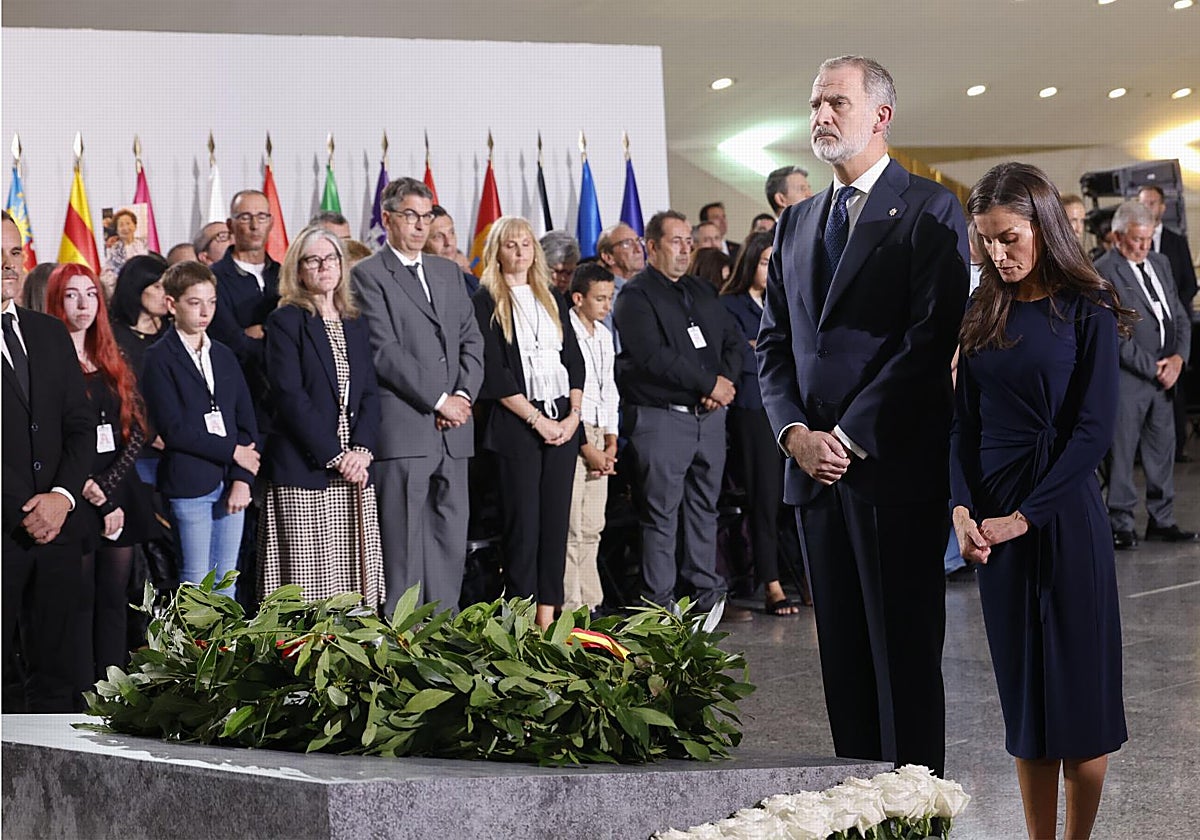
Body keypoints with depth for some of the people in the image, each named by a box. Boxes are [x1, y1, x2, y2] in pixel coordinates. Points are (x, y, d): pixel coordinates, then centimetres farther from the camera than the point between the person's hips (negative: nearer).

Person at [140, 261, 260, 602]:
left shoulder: (224, 356, 15)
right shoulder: (159, 358, -4)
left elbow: (246, 421, 8)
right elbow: (173, 429, -13)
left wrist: (243, 478, -5)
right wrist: (232, 451, -10)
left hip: (231, 484, 5)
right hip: (189, 483, -5)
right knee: (196, 582, -3)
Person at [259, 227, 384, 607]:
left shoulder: (354, 324, 17)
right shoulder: (285, 321, -1)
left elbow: (370, 392, 11)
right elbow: (290, 396, -9)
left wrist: (362, 449, -6)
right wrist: (335, 455, -14)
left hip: (354, 474, 5)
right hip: (303, 470, -5)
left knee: (356, 578, 2)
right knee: (309, 578, -6)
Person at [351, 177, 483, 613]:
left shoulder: (448, 272, 19)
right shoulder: (368, 275, -2)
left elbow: (472, 340, 15)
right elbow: (384, 351, -11)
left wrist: (464, 394, -2)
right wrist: (438, 401, -13)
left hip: (452, 430, 6)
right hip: (402, 427, -6)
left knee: (451, 539, 7)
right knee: (403, 542, -4)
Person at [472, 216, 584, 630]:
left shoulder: (553, 300, 17)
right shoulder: (487, 301, 0)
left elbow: (574, 360, 14)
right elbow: (493, 371, -8)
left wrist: (574, 414, -1)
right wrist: (536, 418, -12)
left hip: (562, 423, 5)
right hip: (515, 425, -5)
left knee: (556, 519, 3)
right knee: (523, 522, -5)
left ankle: (548, 612, 6)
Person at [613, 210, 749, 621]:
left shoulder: (701, 291, 18)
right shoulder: (636, 295, -5)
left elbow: (733, 341, 17)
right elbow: (653, 356, -17)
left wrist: (726, 381, -4)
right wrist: (709, 383, -14)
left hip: (710, 415, 7)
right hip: (661, 417, -7)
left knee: (705, 509, 10)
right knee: (661, 514, -4)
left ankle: (707, 594, 16)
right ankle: (660, 604, -1)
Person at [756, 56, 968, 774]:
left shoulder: (931, 211, -4)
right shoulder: (796, 223, 18)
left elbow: (932, 339, -12)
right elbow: (774, 343, 16)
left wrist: (851, 438, -13)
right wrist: (795, 432, -1)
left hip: (897, 469, -6)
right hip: (818, 470, 6)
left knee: (905, 656, -2)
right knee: (843, 655, 9)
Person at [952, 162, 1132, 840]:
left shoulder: (1087, 311, -5)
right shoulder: (985, 315, 10)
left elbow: (1094, 430, -11)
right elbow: (965, 422, 8)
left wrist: (1024, 517, -15)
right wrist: (963, 506, -8)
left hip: (1065, 516, -5)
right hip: (993, 518, 5)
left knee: (1079, 689, 1)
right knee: (1023, 690, 8)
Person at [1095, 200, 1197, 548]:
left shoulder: (1160, 263, 14)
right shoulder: (1102, 272, -9)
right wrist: (1152, 368, -12)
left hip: (1163, 375, 7)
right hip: (1127, 377, -7)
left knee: (1163, 450, 9)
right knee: (1123, 451, -2)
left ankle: (1162, 521, 17)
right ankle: (1121, 524, 5)